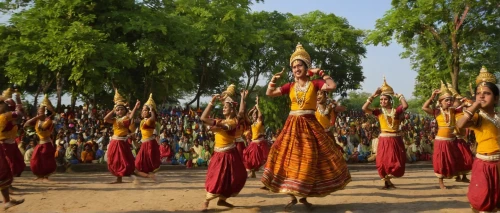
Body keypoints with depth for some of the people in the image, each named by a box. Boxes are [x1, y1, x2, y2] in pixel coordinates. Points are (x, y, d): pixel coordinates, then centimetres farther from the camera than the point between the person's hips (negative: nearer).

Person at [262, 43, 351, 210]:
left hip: (309, 125, -2)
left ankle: (304, 196, 16)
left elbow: (332, 86, -16)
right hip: (292, 125, 3)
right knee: (291, 159, 1)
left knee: (309, 159, 1)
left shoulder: (314, 84, -1)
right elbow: (269, 93, 7)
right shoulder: (290, 86, 7)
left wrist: (320, 73, -12)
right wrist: (274, 79, -6)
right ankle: (293, 197, 13)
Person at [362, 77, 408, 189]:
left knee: (397, 163, 3)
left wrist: (399, 95, -7)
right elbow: (364, 108, -11)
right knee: (383, 162, 1)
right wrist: (373, 96, -11)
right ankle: (386, 181, 19)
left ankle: (387, 180, 25)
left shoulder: (396, 111, 0)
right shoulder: (379, 111, 0)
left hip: (396, 140, 0)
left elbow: (405, 105, -20)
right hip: (384, 140, 0)